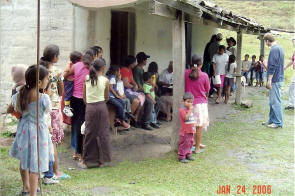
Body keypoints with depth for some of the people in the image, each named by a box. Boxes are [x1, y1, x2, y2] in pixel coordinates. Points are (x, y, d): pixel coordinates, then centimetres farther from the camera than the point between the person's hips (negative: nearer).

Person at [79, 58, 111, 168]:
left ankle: (87, 160, 12)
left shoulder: (87, 78, 2)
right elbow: (106, 98, 4)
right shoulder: (105, 81, -4)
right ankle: (101, 160, 13)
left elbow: (84, 96, 6)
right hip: (101, 106, -1)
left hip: (90, 107, 2)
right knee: (102, 132, 8)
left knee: (90, 133, 8)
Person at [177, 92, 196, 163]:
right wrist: (190, 110, -28)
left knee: (190, 143, 15)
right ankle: (181, 157, 3)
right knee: (184, 144, -4)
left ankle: (188, 155, 28)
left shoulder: (190, 109, 13)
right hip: (185, 131, -8)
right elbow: (186, 118, -28)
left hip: (191, 131, 8)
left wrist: (194, 127, 17)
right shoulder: (182, 110, -15)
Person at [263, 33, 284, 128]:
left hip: (275, 80, -10)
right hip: (278, 78, 10)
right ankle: (272, 120, 22)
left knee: (276, 101, -5)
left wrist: (269, 80, -20)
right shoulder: (279, 48, 14)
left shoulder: (274, 50, -17)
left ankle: (278, 122, 0)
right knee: (273, 101, 15)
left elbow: (272, 66, -21)